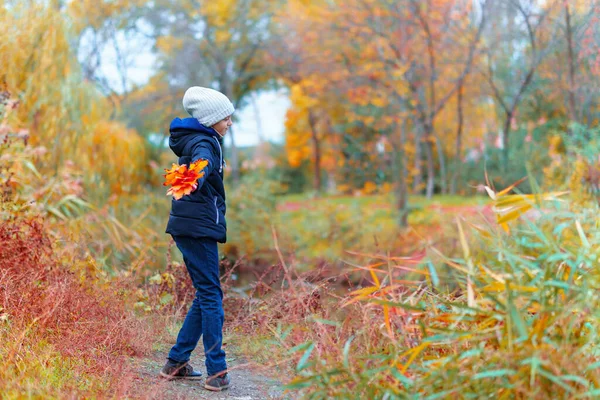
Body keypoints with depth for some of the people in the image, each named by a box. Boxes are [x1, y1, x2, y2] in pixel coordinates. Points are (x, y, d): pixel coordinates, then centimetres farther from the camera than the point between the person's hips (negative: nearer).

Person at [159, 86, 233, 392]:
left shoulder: (198, 140, 17)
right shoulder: (203, 143, -14)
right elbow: (200, 164, -39)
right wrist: (194, 180, -59)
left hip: (192, 226, 10)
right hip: (199, 227, -10)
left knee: (206, 294, 13)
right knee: (210, 295, -7)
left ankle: (176, 363, 18)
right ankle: (217, 372, -4)